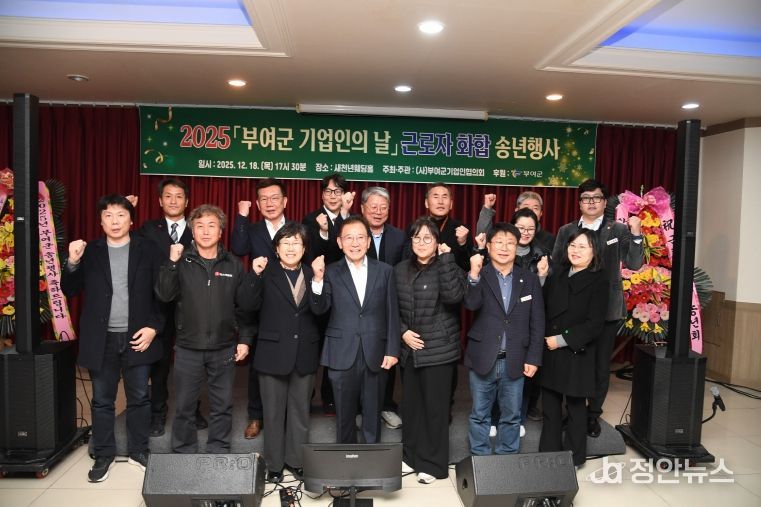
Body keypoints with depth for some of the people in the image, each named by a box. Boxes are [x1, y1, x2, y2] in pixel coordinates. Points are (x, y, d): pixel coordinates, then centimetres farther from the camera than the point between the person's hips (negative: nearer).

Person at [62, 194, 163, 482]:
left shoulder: (147, 250, -1)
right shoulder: (89, 251, 3)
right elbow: (70, 291, 2)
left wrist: (153, 326, -9)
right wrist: (73, 262, -15)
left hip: (138, 336, -1)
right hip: (101, 339, 1)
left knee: (139, 398, 10)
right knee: (102, 400, 11)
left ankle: (139, 451, 26)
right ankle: (103, 455, 27)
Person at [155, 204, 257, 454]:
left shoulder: (233, 264, 2)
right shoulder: (182, 261, 0)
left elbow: (244, 306, 4)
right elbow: (164, 295, -10)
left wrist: (245, 339, 0)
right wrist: (172, 262, -19)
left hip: (224, 348, 1)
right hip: (188, 348, 0)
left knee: (222, 406, 11)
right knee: (184, 406, 10)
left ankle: (219, 455, 27)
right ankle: (183, 455, 28)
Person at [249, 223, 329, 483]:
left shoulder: (312, 273, 2)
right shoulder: (267, 273, -2)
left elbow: (319, 310, -11)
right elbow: (252, 305, -13)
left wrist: (318, 278, -25)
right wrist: (256, 275, -25)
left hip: (304, 353, 2)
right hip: (273, 352, -2)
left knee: (300, 410, 14)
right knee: (274, 412, 11)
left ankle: (296, 460, 30)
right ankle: (274, 464, 27)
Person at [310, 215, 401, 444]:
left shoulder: (384, 271, 4)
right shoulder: (331, 273, 1)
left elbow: (392, 313, 4)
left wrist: (392, 350, -1)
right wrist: (317, 279, -20)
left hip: (375, 355, 1)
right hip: (342, 356, -1)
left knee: (373, 416, 13)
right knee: (344, 415, 12)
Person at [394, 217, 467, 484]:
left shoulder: (447, 268, -6)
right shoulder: (400, 270, 6)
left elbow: (453, 296, -26)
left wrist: (446, 259, -22)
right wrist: (403, 332, -5)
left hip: (439, 350, -4)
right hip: (409, 349, 4)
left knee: (435, 407, 4)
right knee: (410, 405, 14)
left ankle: (432, 463, 19)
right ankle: (410, 456, 31)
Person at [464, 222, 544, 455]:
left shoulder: (530, 280, 4)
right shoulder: (478, 276, -1)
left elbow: (537, 323, 3)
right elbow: (471, 304, -20)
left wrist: (533, 358, -2)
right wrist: (474, 274, -32)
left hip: (515, 362, 1)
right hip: (483, 359, -1)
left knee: (511, 416, 14)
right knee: (479, 415, 12)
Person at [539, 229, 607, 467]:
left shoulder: (598, 281, -7)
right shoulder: (556, 275, 8)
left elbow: (595, 324, -13)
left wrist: (562, 340, -15)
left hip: (576, 354, -4)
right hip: (549, 352, 4)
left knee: (575, 407, 9)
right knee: (550, 406, 12)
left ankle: (574, 458, 26)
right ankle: (548, 453, 27)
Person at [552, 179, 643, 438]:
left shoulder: (619, 230, 1)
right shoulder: (566, 231, 5)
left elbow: (634, 264, -8)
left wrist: (636, 234, -21)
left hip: (607, 309, -1)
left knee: (601, 365, 9)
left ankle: (593, 414, 27)